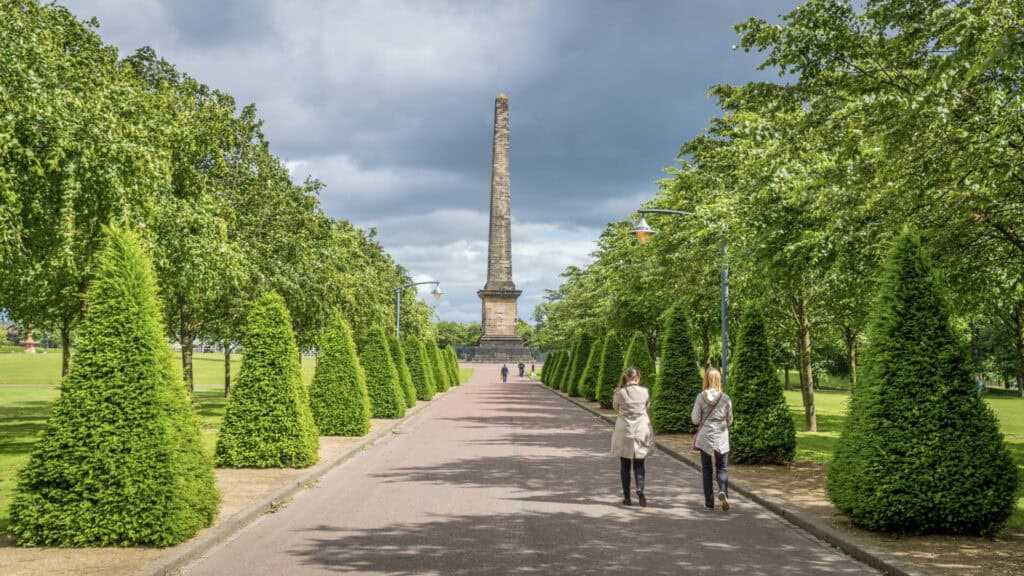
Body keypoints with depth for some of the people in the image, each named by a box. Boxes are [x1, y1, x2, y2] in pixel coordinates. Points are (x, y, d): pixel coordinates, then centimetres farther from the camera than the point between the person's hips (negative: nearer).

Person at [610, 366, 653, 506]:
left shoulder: (620, 393, -9)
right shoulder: (644, 392, -5)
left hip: (624, 431, -1)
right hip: (641, 431, 1)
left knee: (625, 465, 9)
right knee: (639, 463, 12)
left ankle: (627, 497, 10)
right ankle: (640, 488, -14)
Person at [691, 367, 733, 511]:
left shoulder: (701, 397, -8)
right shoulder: (725, 398, -5)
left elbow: (695, 420, -6)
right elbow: (729, 421, 3)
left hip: (705, 437, 0)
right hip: (721, 438, 0)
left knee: (706, 470, 10)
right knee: (722, 468, 11)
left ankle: (709, 503, 9)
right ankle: (723, 491, -18)